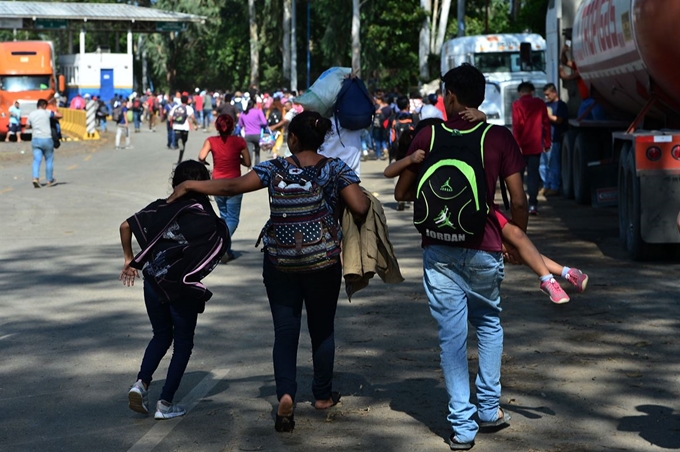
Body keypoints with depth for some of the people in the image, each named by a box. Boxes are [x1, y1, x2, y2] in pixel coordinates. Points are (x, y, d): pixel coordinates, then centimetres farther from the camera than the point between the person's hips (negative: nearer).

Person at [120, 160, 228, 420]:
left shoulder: (161, 209, 4)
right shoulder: (207, 219, -5)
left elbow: (126, 226, 0)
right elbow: (221, 244, -14)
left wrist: (129, 259, 10)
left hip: (153, 282, 4)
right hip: (184, 288, -4)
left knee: (161, 335, 22)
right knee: (183, 342, 12)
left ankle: (141, 383, 2)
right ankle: (165, 403, 10)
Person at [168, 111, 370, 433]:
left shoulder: (276, 169, -6)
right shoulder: (337, 169, -7)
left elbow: (233, 186, -11)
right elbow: (360, 208, -14)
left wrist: (188, 185, -2)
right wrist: (359, 191, 9)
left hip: (280, 261, 0)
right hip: (324, 262, 0)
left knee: (285, 330, 5)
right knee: (322, 328, 16)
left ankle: (285, 393, -14)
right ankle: (323, 395, 27)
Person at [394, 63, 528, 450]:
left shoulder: (428, 135, 0)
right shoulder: (499, 137, -4)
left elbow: (402, 192, 5)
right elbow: (519, 200, -5)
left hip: (439, 249, 0)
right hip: (484, 247, 0)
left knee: (452, 334, 5)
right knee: (489, 323, 22)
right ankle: (489, 409, 22)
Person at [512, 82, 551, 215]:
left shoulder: (517, 104, -6)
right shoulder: (540, 103, 3)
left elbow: (516, 125, -13)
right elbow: (546, 123, 5)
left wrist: (517, 144, -15)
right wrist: (547, 143, 12)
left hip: (522, 146, -2)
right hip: (536, 146, 2)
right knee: (533, 173, 4)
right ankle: (532, 204, -6)